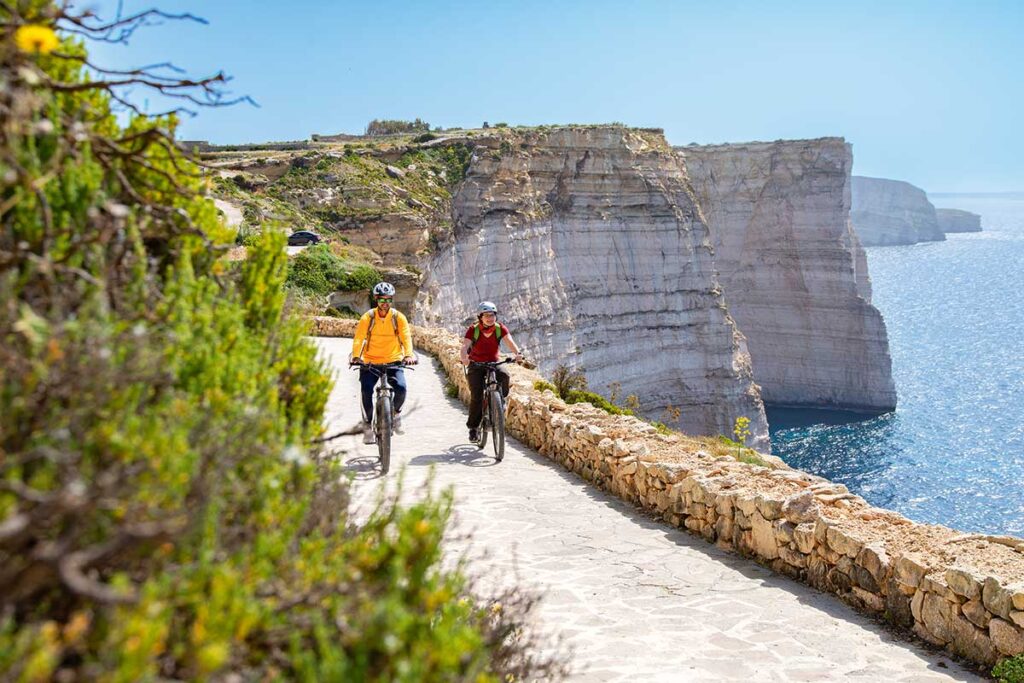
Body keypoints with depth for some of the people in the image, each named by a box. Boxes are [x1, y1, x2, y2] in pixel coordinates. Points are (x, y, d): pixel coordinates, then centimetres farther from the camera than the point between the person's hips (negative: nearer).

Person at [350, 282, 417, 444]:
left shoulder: (398, 318, -3)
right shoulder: (367, 317, -5)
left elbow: (406, 337, -13)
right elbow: (358, 338, -13)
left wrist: (409, 354, -31)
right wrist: (355, 356, -30)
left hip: (393, 361, 0)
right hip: (370, 362, 0)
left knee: (401, 388, -21)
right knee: (366, 391, -17)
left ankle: (396, 412, 11)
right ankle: (368, 425, 3)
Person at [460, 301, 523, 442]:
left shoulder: (500, 328, -10)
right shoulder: (473, 329, -15)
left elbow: (510, 341, -24)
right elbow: (465, 347, -27)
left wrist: (517, 353, -45)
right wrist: (464, 359, -49)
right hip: (476, 366, -1)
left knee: (504, 376, -33)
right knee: (477, 396, -17)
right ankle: (473, 427, -1)